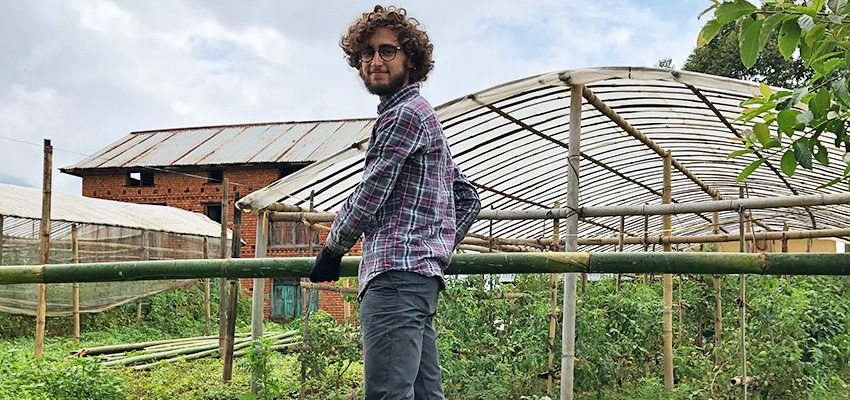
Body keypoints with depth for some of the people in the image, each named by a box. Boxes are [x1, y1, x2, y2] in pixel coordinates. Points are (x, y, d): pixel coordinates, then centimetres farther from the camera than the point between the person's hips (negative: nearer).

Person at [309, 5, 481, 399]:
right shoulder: (425, 115, 29)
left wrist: (331, 251, 8)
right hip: (422, 276, 11)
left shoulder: (405, 114, -4)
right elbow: (468, 198, 31)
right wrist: (440, 249, 23)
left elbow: (368, 195, -7)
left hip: (397, 273, -11)